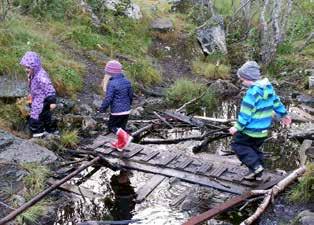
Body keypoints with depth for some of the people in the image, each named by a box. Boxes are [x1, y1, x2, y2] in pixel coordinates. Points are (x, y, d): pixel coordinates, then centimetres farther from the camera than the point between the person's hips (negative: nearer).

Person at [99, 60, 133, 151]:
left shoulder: (112, 83, -19)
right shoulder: (126, 81, 3)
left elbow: (108, 98, -19)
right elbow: (131, 95, 11)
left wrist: (102, 108, -5)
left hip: (116, 111, -7)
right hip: (126, 110, 7)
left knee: (111, 126, 11)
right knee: (121, 127, 18)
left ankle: (125, 136, -11)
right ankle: (120, 145, 29)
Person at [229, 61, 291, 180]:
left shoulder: (252, 92, -24)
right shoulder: (268, 87, 3)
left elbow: (246, 113, -23)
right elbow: (276, 102, 16)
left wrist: (237, 128, -16)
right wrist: (283, 114, 30)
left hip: (252, 130, -9)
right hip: (264, 129, 9)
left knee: (237, 144, 6)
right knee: (254, 148, 22)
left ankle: (255, 165, -3)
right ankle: (257, 173, 28)